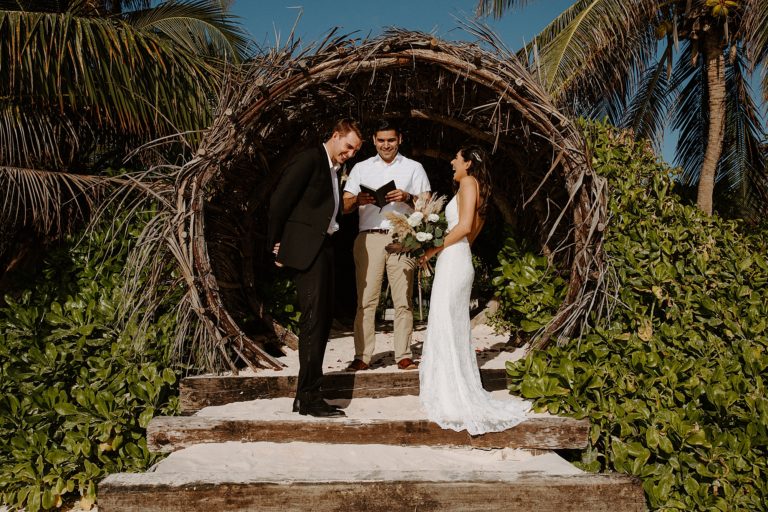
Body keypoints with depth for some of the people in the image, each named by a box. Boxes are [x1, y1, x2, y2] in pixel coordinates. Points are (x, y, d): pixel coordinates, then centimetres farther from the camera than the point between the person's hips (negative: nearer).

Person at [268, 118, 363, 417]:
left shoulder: (334, 170, 19)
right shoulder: (310, 159, -8)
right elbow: (280, 200, -12)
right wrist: (277, 244, -8)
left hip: (322, 247, 10)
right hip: (306, 248, -9)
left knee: (322, 319, 9)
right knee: (313, 320, -9)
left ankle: (306, 395, 17)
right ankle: (309, 398, -2)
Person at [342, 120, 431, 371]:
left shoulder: (414, 168, 16)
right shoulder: (361, 168, 18)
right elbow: (345, 206, 11)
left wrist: (407, 197, -10)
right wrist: (358, 200, -11)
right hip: (369, 239, 1)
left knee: (403, 300, -2)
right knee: (366, 300, -3)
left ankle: (404, 356, 4)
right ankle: (362, 357, 1)